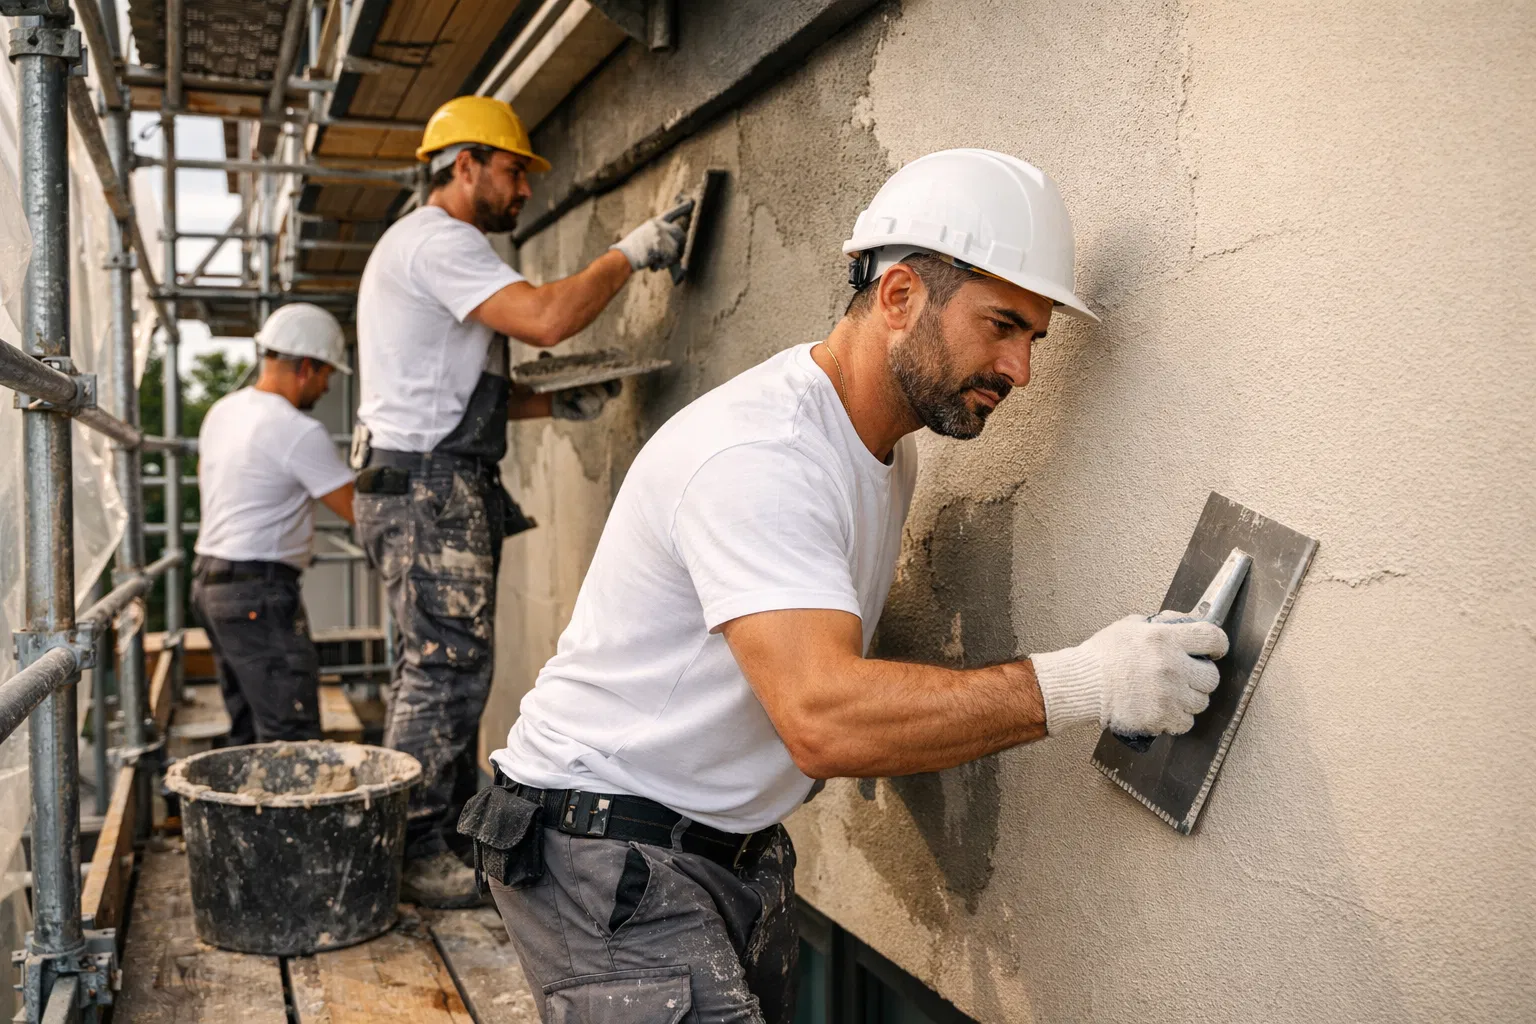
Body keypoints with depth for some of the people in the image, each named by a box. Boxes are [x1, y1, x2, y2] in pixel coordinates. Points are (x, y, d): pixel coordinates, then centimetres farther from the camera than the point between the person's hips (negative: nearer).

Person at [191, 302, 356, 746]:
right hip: (259, 592, -10)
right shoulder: (300, 432, -16)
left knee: (249, 733, 14)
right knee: (293, 738, -10)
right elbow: (358, 509, -13)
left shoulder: (222, 411, 12)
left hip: (209, 579, 10)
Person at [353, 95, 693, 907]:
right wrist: (632, 252, -12)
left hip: (440, 485, 11)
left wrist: (556, 404, 15)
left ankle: (454, 836, 22)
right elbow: (545, 318, -24)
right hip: (428, 484, -11)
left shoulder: (432, 245, 25)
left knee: (444, 668, 13)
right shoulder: (437, 240, -10)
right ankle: (417, 855, -1)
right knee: (447, 666, -9)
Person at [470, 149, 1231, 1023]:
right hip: (610, 849, -9)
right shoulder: (757, 454, -25)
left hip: (742, 845, 9)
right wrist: (1080, 685, -33)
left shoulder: (893, 449, 7)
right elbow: (823, 719, -35)